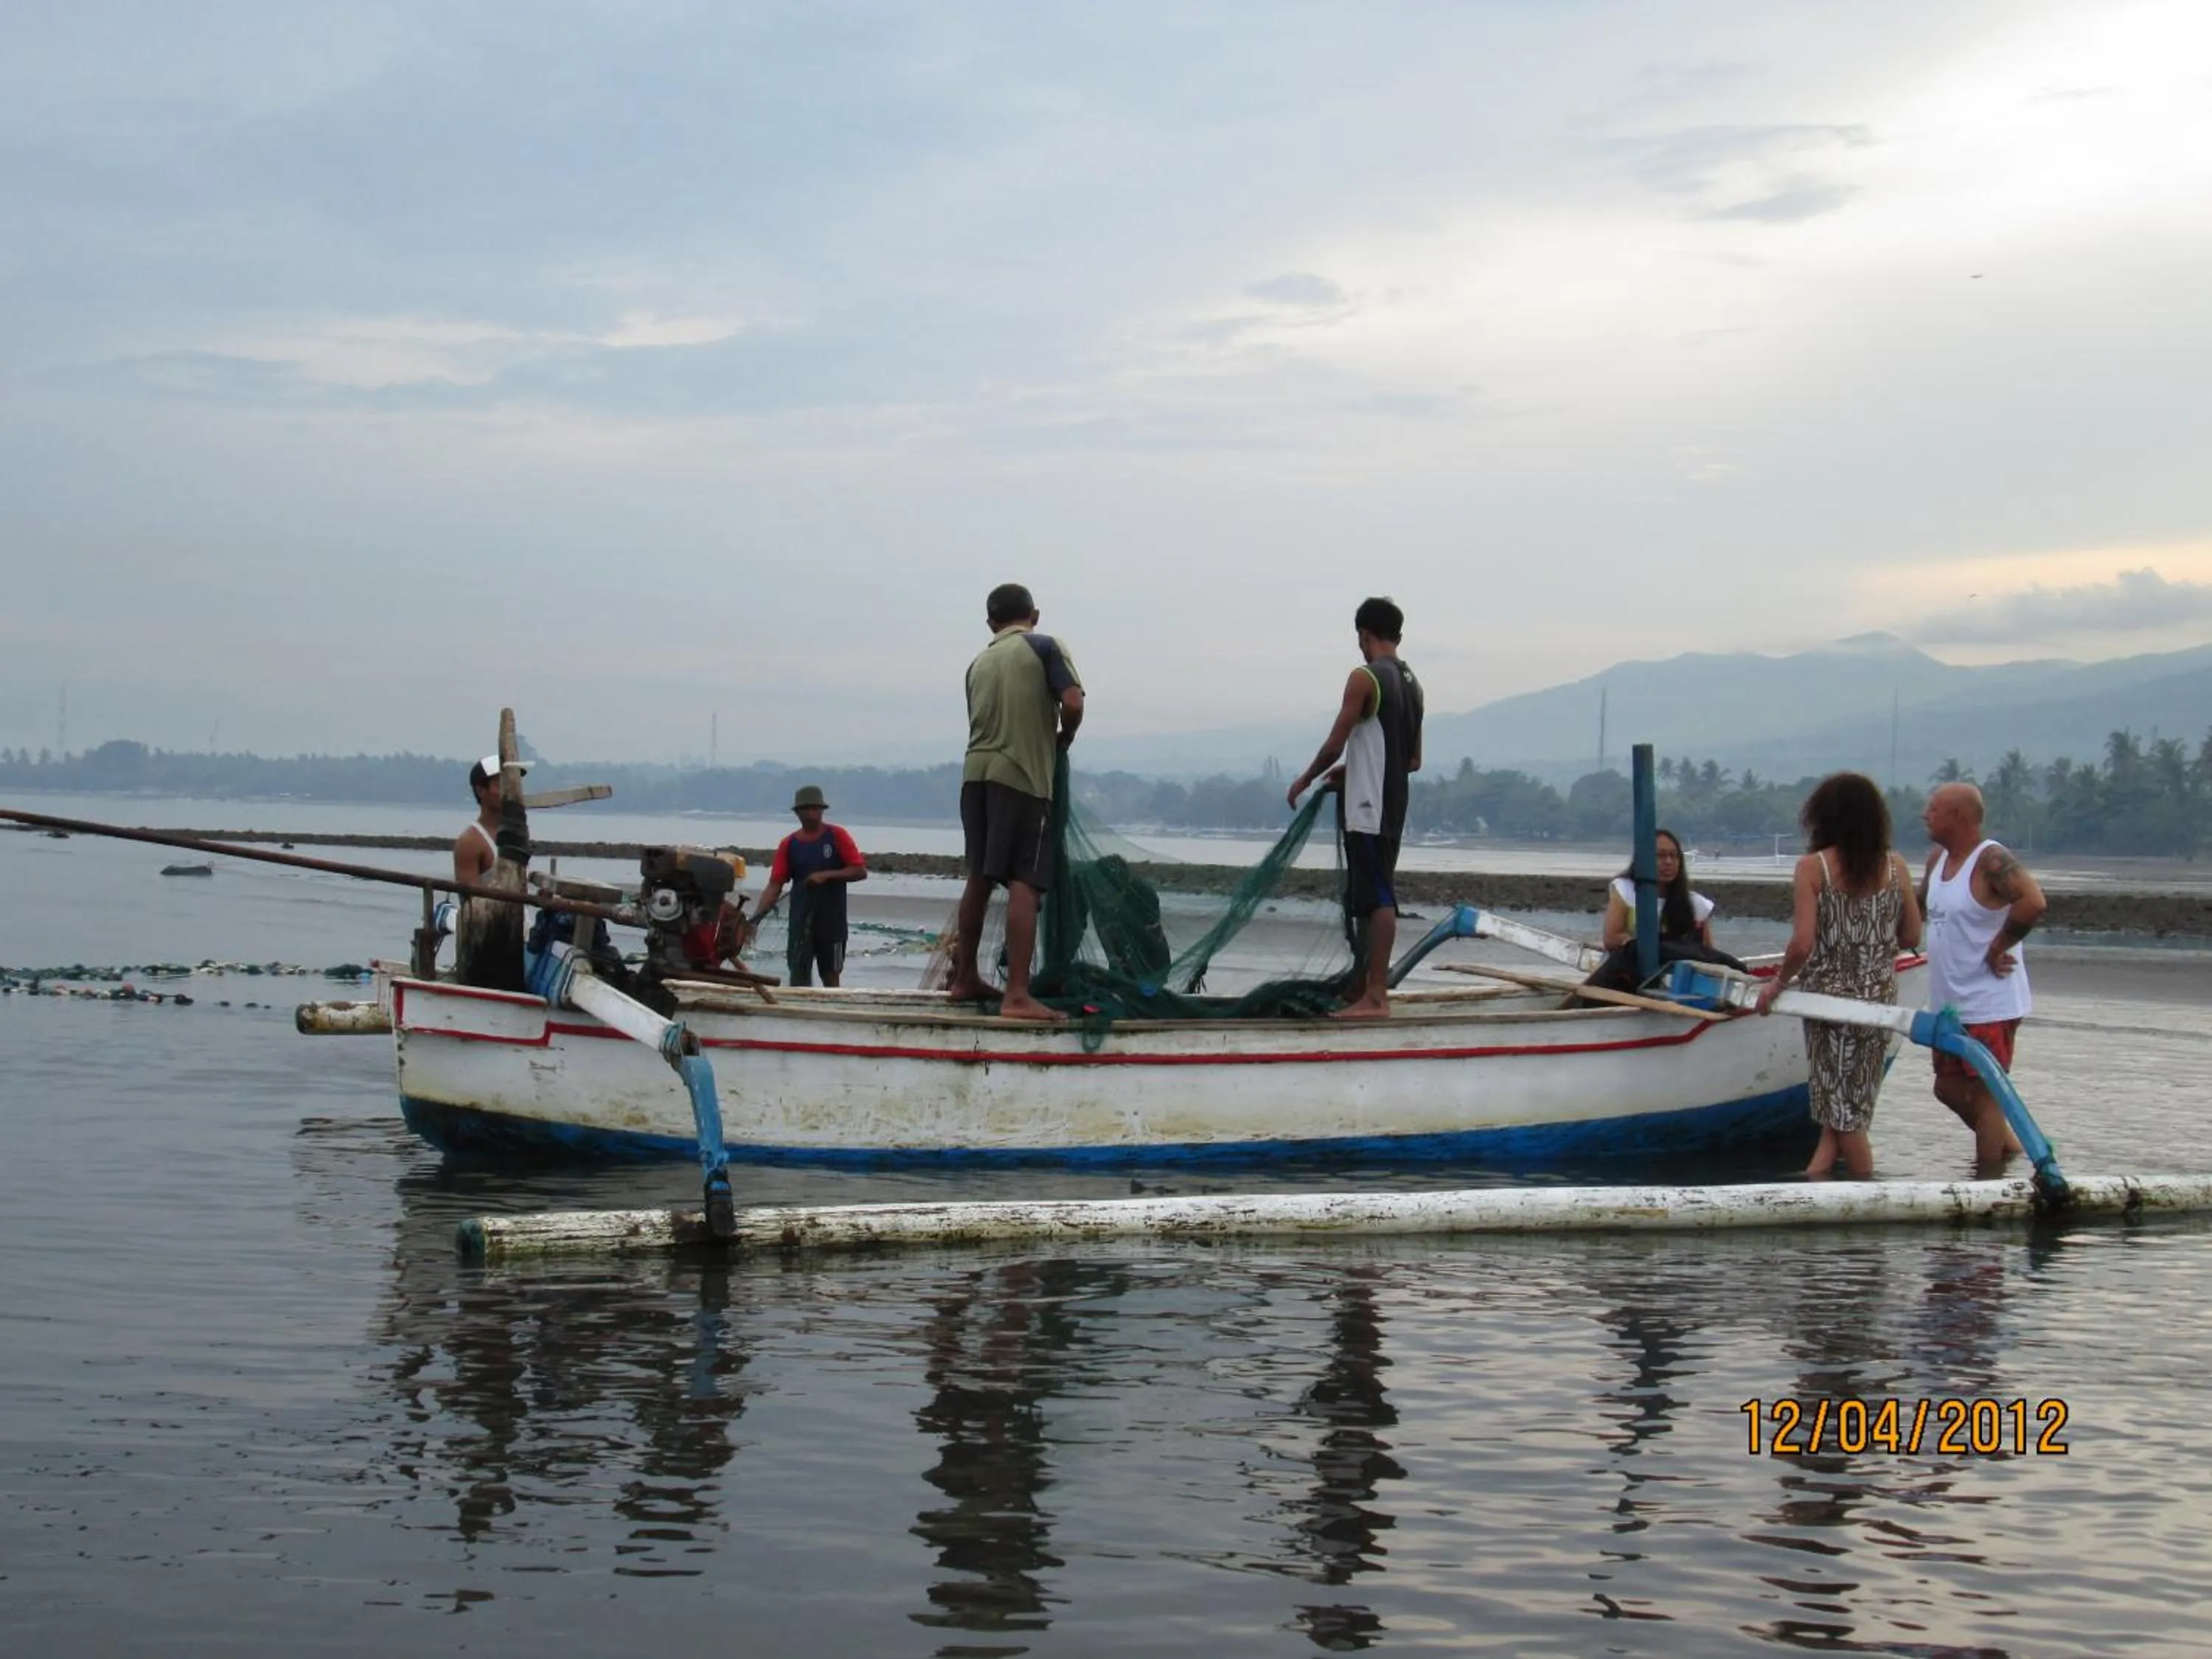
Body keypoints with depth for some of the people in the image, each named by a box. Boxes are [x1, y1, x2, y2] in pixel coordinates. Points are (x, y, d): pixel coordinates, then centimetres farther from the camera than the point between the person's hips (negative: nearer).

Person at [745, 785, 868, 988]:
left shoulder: (837, 836, -3)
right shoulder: (789, 845, 2)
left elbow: (861, 872, -7)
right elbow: (775, 886, -2)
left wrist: (827, 875, -19)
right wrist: (756, 918, -14)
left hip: (832, 921, -2)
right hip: (800, 922, 2)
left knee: (831, 976, 6)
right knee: (798, 976, 1)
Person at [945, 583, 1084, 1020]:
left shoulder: (979, 662, 19)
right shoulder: (1044, 647, 2)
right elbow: (1072, 704, -10)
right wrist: (1063, 739, 10)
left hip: (976, 773, 6)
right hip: (1023, 774, -6)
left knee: (979, 877, 18)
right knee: (1024, 883, -10)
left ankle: (965, 979, 28)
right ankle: (1018, 996, -18)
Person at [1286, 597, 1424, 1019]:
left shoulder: (1365, 678, -11)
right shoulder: (1411, 683, 14)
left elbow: (1335, 745, -11)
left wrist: (1305, 779, 6)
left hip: (1367, 809, -8)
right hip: (1393, 809, 8)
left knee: (1376, 899, -10)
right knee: (1368, 899, 14)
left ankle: (1376, 998, -12)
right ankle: (1363, 987, 18)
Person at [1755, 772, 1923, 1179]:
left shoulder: (1812, 868, -11)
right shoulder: (1895, 867, -1)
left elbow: (1802, 944, -17)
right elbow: (1911, 937, 4)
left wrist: (1778, 983, -1)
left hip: (1829, 993, -3)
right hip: (1880, 996, 3)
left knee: (1841, 1106, 9)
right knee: (1853, 1101, 13)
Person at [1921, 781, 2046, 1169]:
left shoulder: (1991, 861, -19)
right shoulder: (1938, 859, 8)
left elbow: (2032, 903, -34)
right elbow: (1919, 906, 26)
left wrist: (1997, 948, -25)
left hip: (1989, 1006, -9)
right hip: (1950, 1005, 9)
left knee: (1984, 1095, -2)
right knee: (1949, 1089, 19)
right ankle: (2007, 1143, 36)